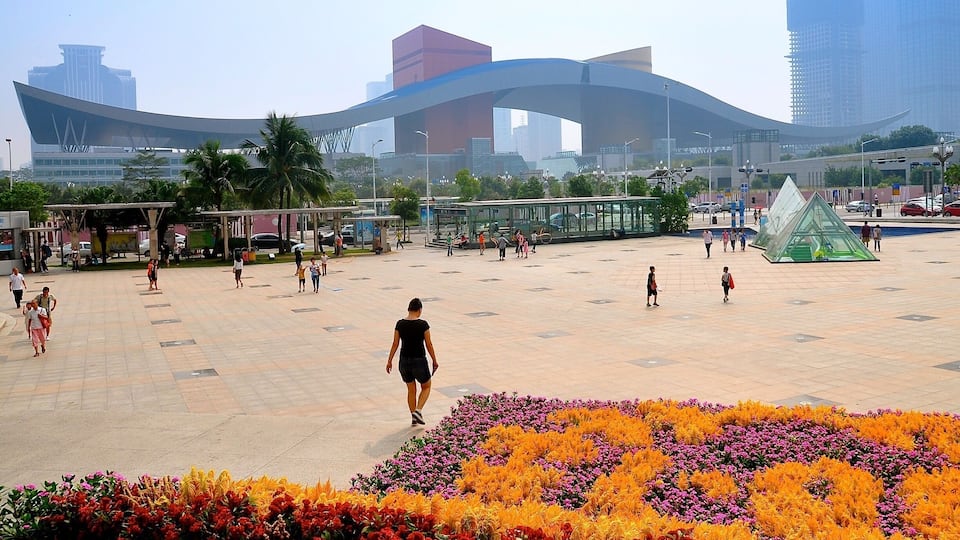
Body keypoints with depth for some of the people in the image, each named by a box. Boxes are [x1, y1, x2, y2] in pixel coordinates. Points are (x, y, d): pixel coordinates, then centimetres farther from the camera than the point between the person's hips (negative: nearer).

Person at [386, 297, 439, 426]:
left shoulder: (400, 324, -3)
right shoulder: (423, 324, -12)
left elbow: (395, 344, 0)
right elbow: (429, 345, -7)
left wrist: (389, 361, 10)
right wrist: (435, 361, 4)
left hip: (404, 361, 4)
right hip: (419, 361, -3)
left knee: (411, 389, 19)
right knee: (426, 387, 18)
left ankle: (414, 418, 23)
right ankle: (418, 410, -2)